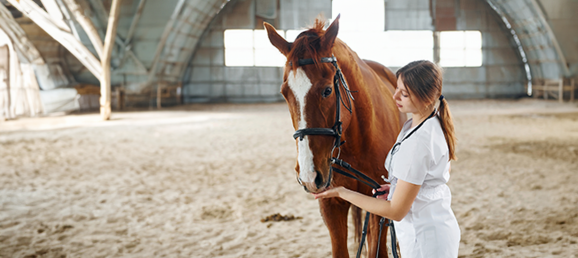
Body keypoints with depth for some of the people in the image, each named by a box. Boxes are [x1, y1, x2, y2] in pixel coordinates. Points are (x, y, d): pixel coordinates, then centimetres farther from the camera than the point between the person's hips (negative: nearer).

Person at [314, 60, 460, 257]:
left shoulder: (417, 144, -28)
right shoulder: (435, 125, 1)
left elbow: (396, 211, -23)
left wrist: (343, 193, -18)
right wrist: (396, 186, 3)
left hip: (425, 241, -9)